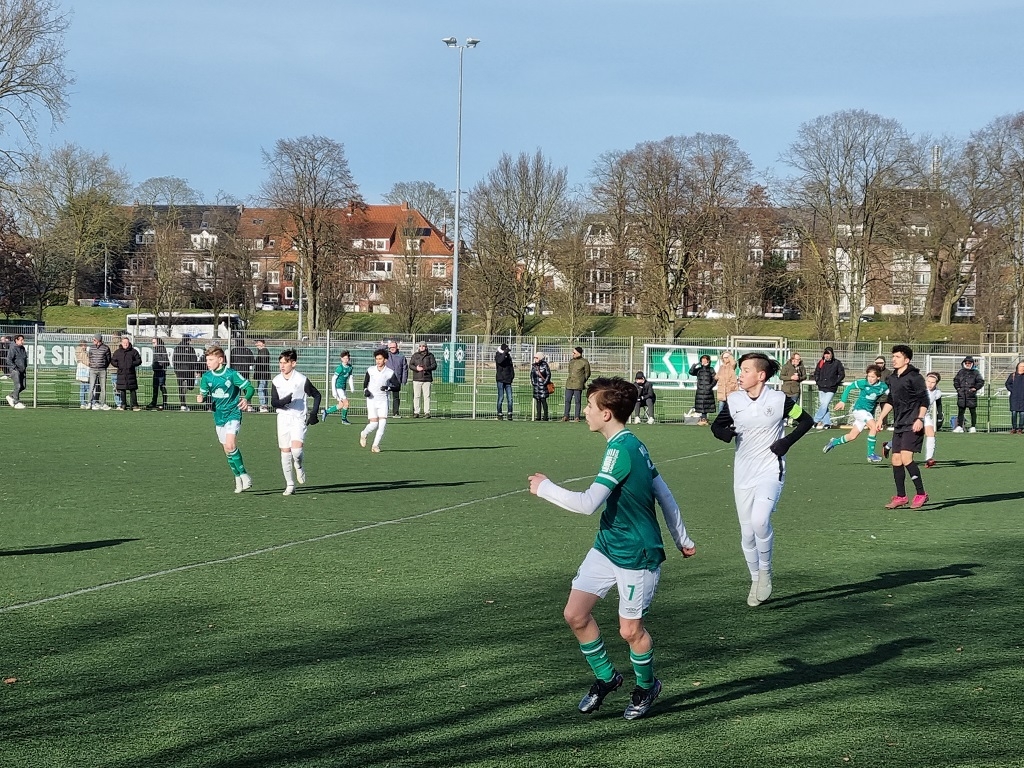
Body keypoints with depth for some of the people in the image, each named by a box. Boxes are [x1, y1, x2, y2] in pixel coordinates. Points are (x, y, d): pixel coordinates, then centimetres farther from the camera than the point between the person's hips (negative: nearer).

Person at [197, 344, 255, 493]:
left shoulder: (232, 374, -12)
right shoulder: (206, 377, 2)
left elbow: (250, 387, -7)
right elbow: (204, 393, 13)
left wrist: (246, 399, -26)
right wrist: (201, 398, -11)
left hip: (233, 414, -5)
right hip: (218, 417, 5)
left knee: (230, 446, -21)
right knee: (228, 450, 8)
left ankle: (244, 476, -11)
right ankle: (238, 478, 22)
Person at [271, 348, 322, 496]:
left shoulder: (302, 380, -7)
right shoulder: (276, 381, 2)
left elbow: (317, 395, 5)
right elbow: (273, 402, -1)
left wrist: (314, 413, -3)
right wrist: (284, 401, -22)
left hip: (299, 418, -3)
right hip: (283, 418, 3)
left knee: (296, 449, -21)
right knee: (285, 452, 3)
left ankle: (299, 467, 14)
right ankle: (290, 486, 12)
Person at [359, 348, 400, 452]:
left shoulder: (390, 373, -3)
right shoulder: (370, 370, 1)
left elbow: (398, 386, -2)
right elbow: (365, 382, 16)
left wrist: (388, 388, -20)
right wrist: (365, 390, -4)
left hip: (383, 401, 0)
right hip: (371, 400, 0)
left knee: (383, 423, -11)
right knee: (374, 423, -10)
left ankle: (375, 445, 0)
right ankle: (364, 434, 23)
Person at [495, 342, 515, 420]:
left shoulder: (508, 356, 14)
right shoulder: (498, 355, 1)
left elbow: (511, 367, 21)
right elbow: (499, 361, -23)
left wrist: (512, 376, 10)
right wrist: (505, 353, -25)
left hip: (508, 380, 4)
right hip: (500, 380, -4)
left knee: (509, 398, -3)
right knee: (501, 397, -5)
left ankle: (510, 414, 0)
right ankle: (499, 414, 1)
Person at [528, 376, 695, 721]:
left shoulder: (621, 450, -23)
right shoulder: (633, 445, 6)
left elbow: (588, 503, -27)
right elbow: (664, 494, 12)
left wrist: (544, 488, -14)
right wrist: (682, 539, 20)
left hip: (637, 556, -9)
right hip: (607, 547, 9)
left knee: (630, 630, 4)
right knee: (575, 614, 3)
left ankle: (647, 686, 30)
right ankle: (606, 677, 22)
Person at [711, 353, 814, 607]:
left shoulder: (780, 400, -7)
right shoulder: (734, 401, 1)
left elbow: (806, 421, 4)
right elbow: (716, 426, 11)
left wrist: (787, 441, -9)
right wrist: (724, 432, -12)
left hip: (771, 472, -4)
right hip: (743, 476, 4)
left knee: (760, 520, -26)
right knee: (747, 534, 7)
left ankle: (765, 572, -3)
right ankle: (756, 582, 26)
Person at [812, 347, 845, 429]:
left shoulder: (837, 363, -3)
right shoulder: (821, 363, 6)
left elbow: (842, 374, 1)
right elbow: (816, 373, 19)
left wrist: (835, 383, -6)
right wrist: (817, 381, 5)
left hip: (831, 389, -5)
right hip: (821, 388, 5)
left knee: (824, 405, -12)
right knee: (822, 405, 5)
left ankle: (815, 421, -9)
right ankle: (827, 423, 11)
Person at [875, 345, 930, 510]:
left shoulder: (914, 377, -9)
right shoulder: (892, 378, 14)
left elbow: (924, 400, -10)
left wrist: (920, 419, -20)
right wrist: (880, 418, 21)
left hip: (912, 425, -8)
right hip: (898, 425, 8)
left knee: (906, 457, -18)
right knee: (896, 460, 5)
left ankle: (921, 493, -9)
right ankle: (900, 496, 13)